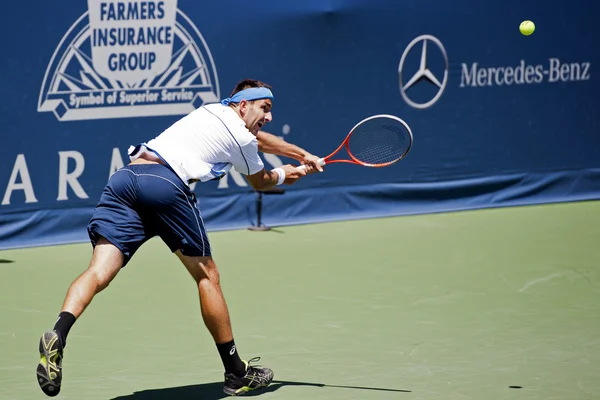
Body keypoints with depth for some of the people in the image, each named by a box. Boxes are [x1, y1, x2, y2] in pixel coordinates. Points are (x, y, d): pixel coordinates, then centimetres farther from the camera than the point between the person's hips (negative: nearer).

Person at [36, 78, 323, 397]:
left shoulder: (213, 111, 31)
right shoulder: (241, 139, 11)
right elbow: (261, 182, 32)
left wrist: (302, 155, 55)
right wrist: (283, 174, 52)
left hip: (124, 177, 6)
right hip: (166, 183, -6)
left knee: (99, 271, -10)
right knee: (207, 276, 11)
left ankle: (57, 336, -37)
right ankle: (237, 374, 19)